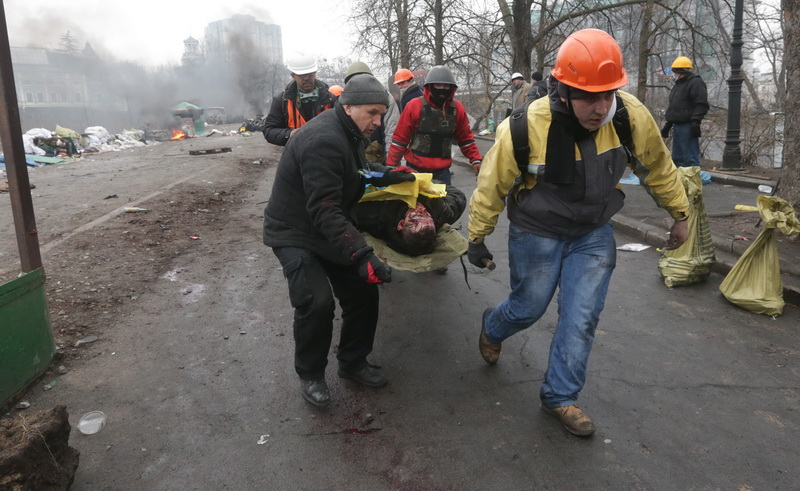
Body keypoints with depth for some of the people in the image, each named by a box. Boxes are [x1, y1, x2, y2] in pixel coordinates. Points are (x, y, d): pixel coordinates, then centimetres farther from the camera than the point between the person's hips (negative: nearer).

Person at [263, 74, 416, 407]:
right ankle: (310, 375, 3)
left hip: (330, 229, 9)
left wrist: (385, 176, 6)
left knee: (364, 291, 5)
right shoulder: (324, 140, -29)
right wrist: (361, 255, -39)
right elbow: (324, 211, -34)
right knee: (317, 302, -22)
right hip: (295, 233, -9)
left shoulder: (349, 133, 3)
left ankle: (353, 363, 24)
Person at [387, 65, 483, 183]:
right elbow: (400, 138, -3)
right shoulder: (414, 106, -8)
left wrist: (476, 160, 4)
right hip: (415, 169, -2)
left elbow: (465, 137, 13)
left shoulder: (457, 108, 2)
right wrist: (391, 166, -4)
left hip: (442, 170, 3)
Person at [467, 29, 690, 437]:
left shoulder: (633, 117, -17)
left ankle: (560, 397, 22)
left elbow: (659, 167, 3)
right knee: (528, 309, 12)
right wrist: (477, 239, -4)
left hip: (593, 234, 3)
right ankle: (492, 327, 49)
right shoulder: (526, 128, -27)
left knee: (581, 320, 2)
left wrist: (679, 214, 12)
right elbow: (492, 185, -13)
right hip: (537, 234, -3)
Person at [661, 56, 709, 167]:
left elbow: (701, 105, -15)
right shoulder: (678, 84, 22)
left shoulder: (696, 83, -7)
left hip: (688, 126, -9)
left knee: (691, 159, -12)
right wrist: (668, 124, 27)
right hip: (677, 125, 9)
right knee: (677, 158, 13)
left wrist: (695, 122, -23)